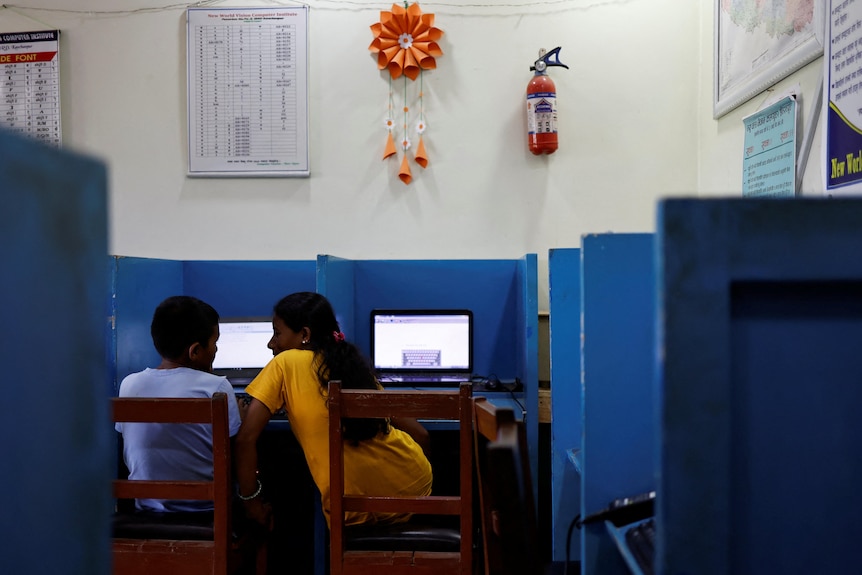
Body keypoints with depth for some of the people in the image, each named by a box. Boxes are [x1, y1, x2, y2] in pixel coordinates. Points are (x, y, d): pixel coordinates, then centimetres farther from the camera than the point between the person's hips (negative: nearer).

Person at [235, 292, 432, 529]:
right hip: (415, 485, 5)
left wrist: (251, 501, 6)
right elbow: (420, 434, 15)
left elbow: (246, 438, -7)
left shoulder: (285, 363, 2)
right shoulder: (354, 364, 15)